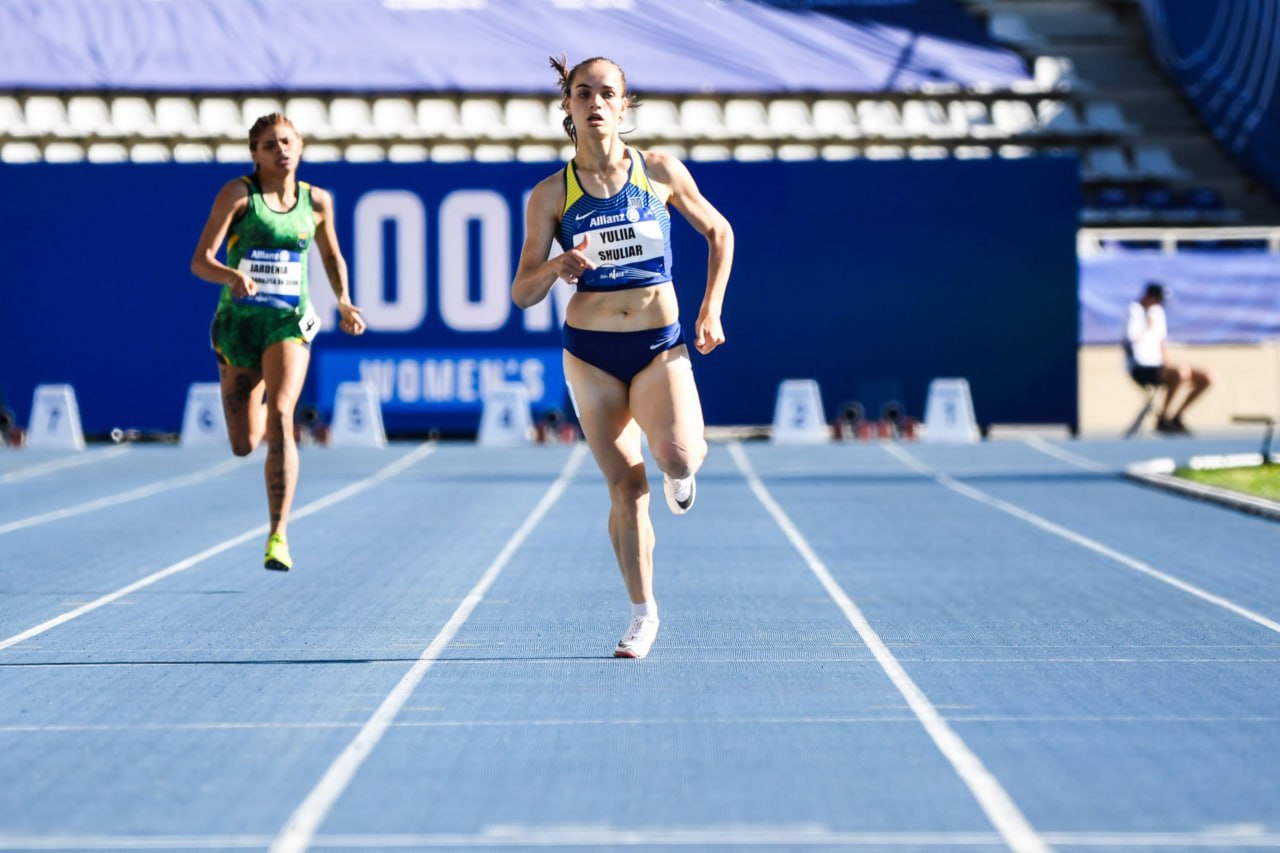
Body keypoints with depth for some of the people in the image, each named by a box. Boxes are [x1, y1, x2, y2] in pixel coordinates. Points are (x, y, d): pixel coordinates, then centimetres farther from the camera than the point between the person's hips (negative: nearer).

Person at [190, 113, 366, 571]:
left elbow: (332, 255, 23)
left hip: (289, 323, 0)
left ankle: (278, 535, -22)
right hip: (238, 322, 0)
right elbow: (200, 260, -12)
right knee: (244, 444, 7)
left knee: (280, 418, -24)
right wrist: (232, 276, -32)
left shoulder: (316, 201, 4)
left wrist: (344, 302, 7)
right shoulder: (238, 193, -5)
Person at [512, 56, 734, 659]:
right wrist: (556, 268, -23)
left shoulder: (661, 172, -2)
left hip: (660, 344, -1)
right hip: (590, 352, 1)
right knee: (626, 488, -1)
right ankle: (643, 614, 16)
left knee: (677, 456, -24)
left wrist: (711, 310, 4)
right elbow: (522, 294, -1)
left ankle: (683, 469, 15)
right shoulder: (551, 194, -3)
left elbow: (718, 232, 13)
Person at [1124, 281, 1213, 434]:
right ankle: (1162, 420, -24)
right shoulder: (1134, 310, -8)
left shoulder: (1157, 311, 18)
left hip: (1158, 365, 9)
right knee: (1182, 371, -36)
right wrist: (1148, 326, -10)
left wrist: (1168, 364, 9)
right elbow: (1131, 339, -22)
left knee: (1206, 378, -2)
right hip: (1142, 370, -9)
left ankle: (1175, 417, 8)